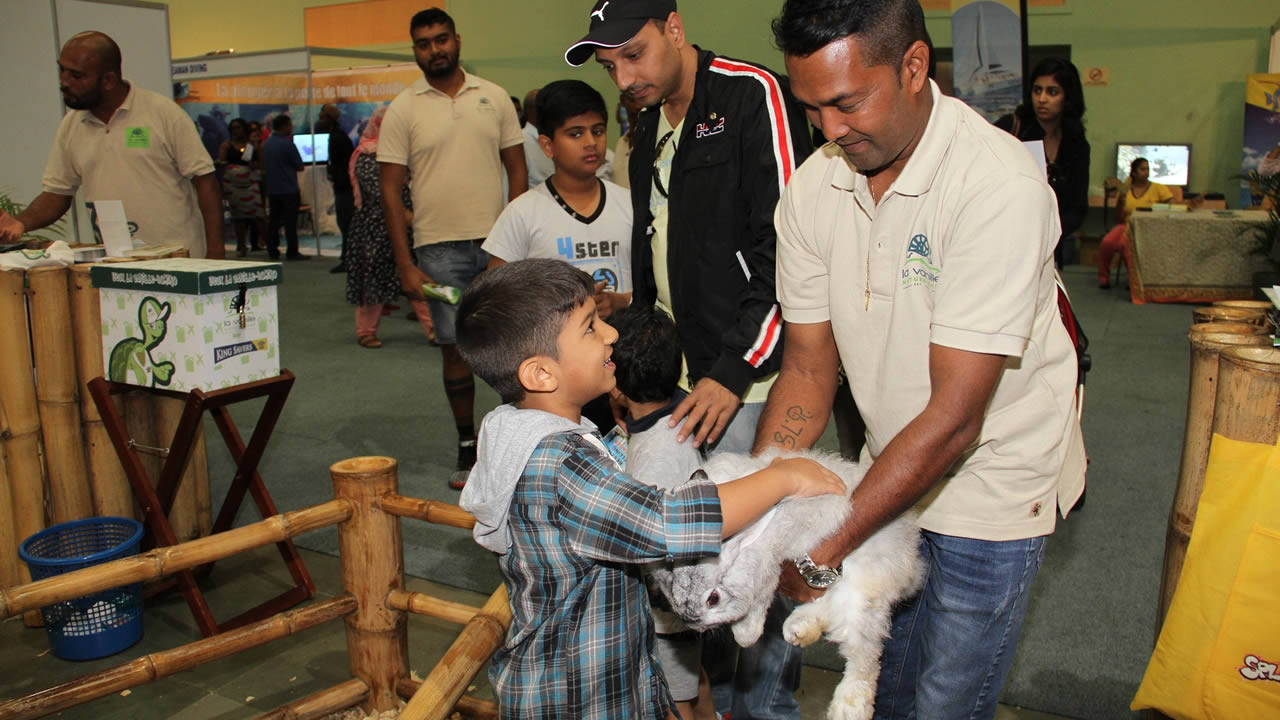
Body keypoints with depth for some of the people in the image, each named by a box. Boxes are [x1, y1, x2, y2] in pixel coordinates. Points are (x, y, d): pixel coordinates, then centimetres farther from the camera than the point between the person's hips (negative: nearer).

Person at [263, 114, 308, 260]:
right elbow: (300, 166, -9)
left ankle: (272, 251, 12)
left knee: (274, 220, 10)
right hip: (289, 189, -7)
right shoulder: (287, 144, -14)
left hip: (272, 189, 7)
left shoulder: (266, 143, 9)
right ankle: (292, 252, -2)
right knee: (291, 222, -3)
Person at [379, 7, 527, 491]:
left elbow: (517, 169, 8)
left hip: (499, 242, 1)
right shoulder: (403, 110, 2)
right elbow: (391, 189, 1)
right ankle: (467, 447, 19)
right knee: (456, 347, 5)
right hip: (440, 249, -1)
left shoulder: (494, 98, 7)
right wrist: (405, 264, -5)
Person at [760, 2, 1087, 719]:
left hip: (993, 481, -4)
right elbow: (809, 366, -4)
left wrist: (825, 550, -25)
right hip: (891, 470, 5)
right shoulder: (812, 188, -9)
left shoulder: (1000, 185, -27)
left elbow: (954, 417, -28)